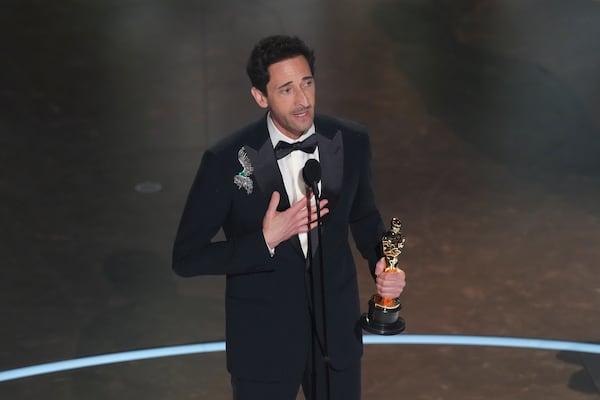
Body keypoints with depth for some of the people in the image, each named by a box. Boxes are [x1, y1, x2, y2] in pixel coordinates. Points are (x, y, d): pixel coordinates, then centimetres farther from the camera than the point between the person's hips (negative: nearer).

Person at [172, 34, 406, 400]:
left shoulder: (351, 141, -9)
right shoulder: (227, 161, -20)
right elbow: (186, 258, -13)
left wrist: (383, 264, -11)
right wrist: (266, 240, -25)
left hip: (336, 329, 3)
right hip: (264, 339, -3)